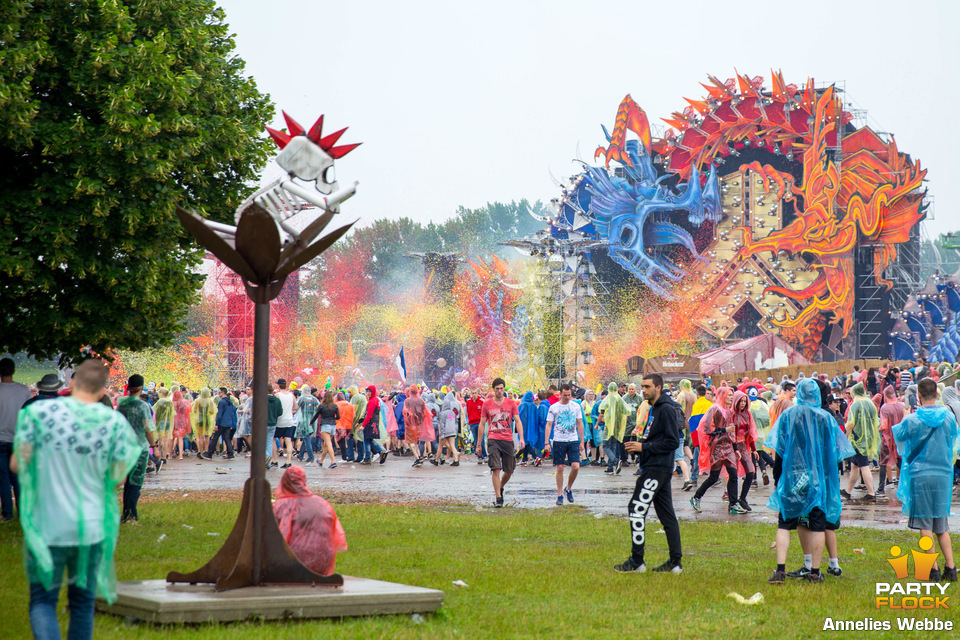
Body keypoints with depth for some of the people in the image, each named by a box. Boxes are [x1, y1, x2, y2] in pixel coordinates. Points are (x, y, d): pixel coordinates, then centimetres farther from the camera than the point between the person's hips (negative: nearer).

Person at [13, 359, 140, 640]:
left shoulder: (38, 412, -8)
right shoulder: (115, 422, -5)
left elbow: (17, 464, -6)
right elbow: (119, 475, -1)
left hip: (47, 526, -1)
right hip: (92, 526, 2)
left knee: (42, 600, 8)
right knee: (82, 602, 16)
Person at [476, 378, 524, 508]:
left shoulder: (511, 403, 6)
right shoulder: (487, 404, 5)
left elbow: (518, 421, 4)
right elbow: (482, 424, 9)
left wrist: (521, 438, -11)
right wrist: (479, 444, 8)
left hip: (508, 440, 2)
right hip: (493, 440, -2)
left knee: (509, 471, 7)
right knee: (496, 469, -13)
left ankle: (500, 488, 35)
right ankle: (498, 497, -10)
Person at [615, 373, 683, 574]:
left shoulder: (666, 409, -14)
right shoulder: (654, 409, 18)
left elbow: (672, 442, -19)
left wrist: (644, 447, -17)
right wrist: (637, 446, 7)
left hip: (657, 469, -10)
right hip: (654, 468, 10)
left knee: (637, 509, -9)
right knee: (666, 514, 9)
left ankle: (636, 561, -5)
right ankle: (675, 562, 10)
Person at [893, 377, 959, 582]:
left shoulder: (912, 420, -10)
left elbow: (899, 436, 9)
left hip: (920, 474, -3)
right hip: (943, 473, 3)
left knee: (925, 524, 1)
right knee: (942, 525, 12)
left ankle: (933, 570, -1)